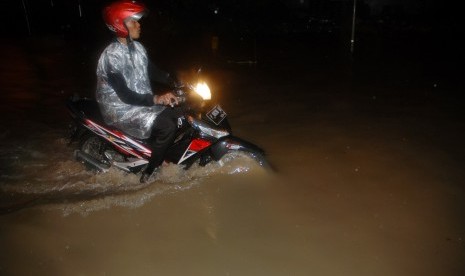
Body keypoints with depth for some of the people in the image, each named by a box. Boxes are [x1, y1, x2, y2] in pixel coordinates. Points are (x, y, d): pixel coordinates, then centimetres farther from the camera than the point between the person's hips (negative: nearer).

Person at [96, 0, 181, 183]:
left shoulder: (137, 47, 4)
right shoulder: (111, 56, -22)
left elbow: (152, 72, 14)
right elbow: (125, 95, -26)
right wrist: (155, 99, -36)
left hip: (142, 101, 9)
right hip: (121, 109, -8)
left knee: (179, 114, -1)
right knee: (167, 127, -24)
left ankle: (164, 154, 15)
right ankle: (149, 172, -9)